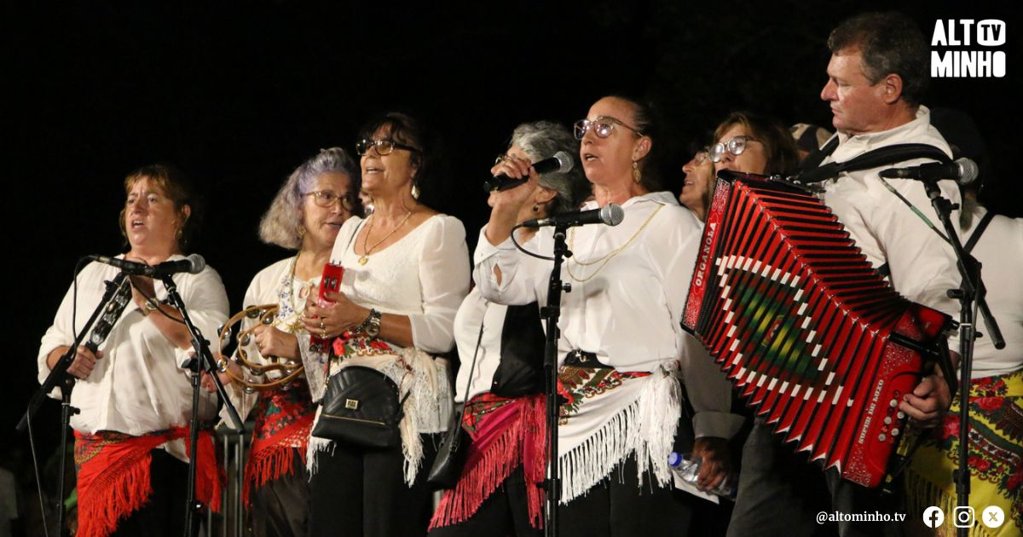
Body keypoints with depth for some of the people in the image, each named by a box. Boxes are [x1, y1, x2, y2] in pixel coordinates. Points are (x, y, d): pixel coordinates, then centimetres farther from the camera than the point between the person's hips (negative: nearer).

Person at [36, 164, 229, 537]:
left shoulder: (198, 279, 4)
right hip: (93, 449, 5)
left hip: (164, 449, -5)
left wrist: (148, 300, -14)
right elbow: (52, 342, 20)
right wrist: (64, 357, -3)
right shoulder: (94, 274, 20)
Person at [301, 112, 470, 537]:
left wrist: (361, 319, -17)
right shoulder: (351, 231, 21)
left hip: (405, 407, -7)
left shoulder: (438, 231, -2)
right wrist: (319, 321, 5)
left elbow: (444, 331, -12)